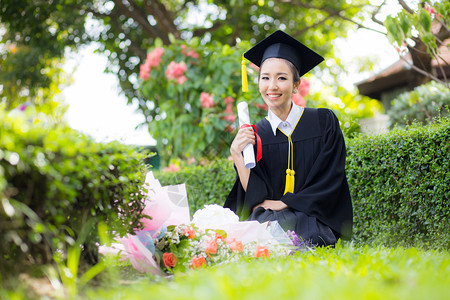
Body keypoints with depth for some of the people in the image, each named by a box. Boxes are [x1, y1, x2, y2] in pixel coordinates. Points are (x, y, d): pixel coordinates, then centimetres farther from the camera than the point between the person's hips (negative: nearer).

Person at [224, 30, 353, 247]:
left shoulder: (323, 122, 4)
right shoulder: (253, 135, 8)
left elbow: (331, 181, -1)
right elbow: (255, 198, 0)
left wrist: (284, 203, -7)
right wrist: (237, 156, -13)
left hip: (310, 221, -1)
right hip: (266, 218, 1)